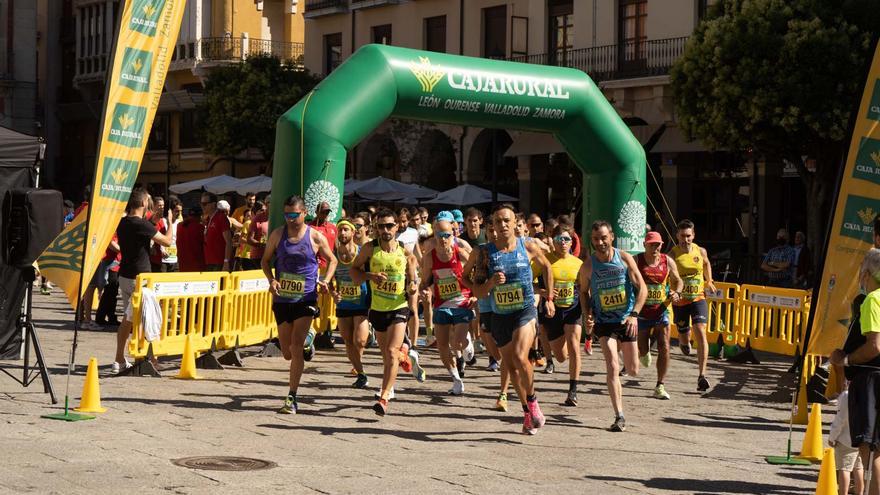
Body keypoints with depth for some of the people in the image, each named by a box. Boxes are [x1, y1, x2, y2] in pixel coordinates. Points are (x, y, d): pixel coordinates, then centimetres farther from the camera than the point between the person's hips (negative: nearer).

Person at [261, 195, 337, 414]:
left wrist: (325, 281, -7)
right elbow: (265, 260, 11)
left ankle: (292, 398, -10)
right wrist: (271, 280, -9)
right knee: (287, 352, 11)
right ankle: (307, 345, 48)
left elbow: (332, 260, 11)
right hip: (282, 299, 3)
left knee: (296, 347, -14)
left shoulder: (316, 237, -3)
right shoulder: (277, 234, 1)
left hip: (306, 299, -3)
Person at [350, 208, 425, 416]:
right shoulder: (370, 249, -6)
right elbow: (353, 271, 1)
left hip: (399, 308, -3)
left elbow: (412, 280, 6)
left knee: (391, 352, -18)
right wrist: (370, 276, -17)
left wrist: (413, 287, -16)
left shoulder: (405, 252, -5)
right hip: (377, 309, 3)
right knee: (386, 354, 19)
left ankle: (384, 397, -17)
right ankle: (405, 352, 55)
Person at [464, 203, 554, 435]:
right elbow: (478, 293, -2)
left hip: (525, 311, -2)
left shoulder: (528, 247, -4)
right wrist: (491, 282, -22)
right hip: (500, 316, 3)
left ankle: (532, 399, -1)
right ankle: (527, 412, 29)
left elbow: (546, 266, 17)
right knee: (511, 366, 11)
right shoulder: (486, 253, -4)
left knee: (519, 357, -24)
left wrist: (549, 298, 15)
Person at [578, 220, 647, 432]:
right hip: (604, 322, -1)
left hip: (627, 320, 1)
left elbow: (642, 288, -8)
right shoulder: (588, 266, -7)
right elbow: (584, 292, 10)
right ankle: (619, 416, -11)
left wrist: (634, 314, -20)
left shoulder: (625, 258, -8)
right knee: (612, 368, -15)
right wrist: (588, 314, -7)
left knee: (632, 371, 10)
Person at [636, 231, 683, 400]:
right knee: (641, 351, 5)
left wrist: (676, 293, -9)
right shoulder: (636, 261, -7)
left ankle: (660, 387, -1)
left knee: (664, 348, -10)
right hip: (642, 312, -1)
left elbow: (677, 280, 13)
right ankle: (644, 351, 46)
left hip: (661, 312, 1)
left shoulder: (667, 261, 0)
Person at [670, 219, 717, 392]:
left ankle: (702, 376, -19)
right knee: (685, 338, 12)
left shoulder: (701, 251, -2)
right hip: (680, 301, -1)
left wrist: (709, 281, 28)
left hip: (698, 298, 1)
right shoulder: (672, 255, -13)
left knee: (700, 332, -17)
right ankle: (683, 340, 55)